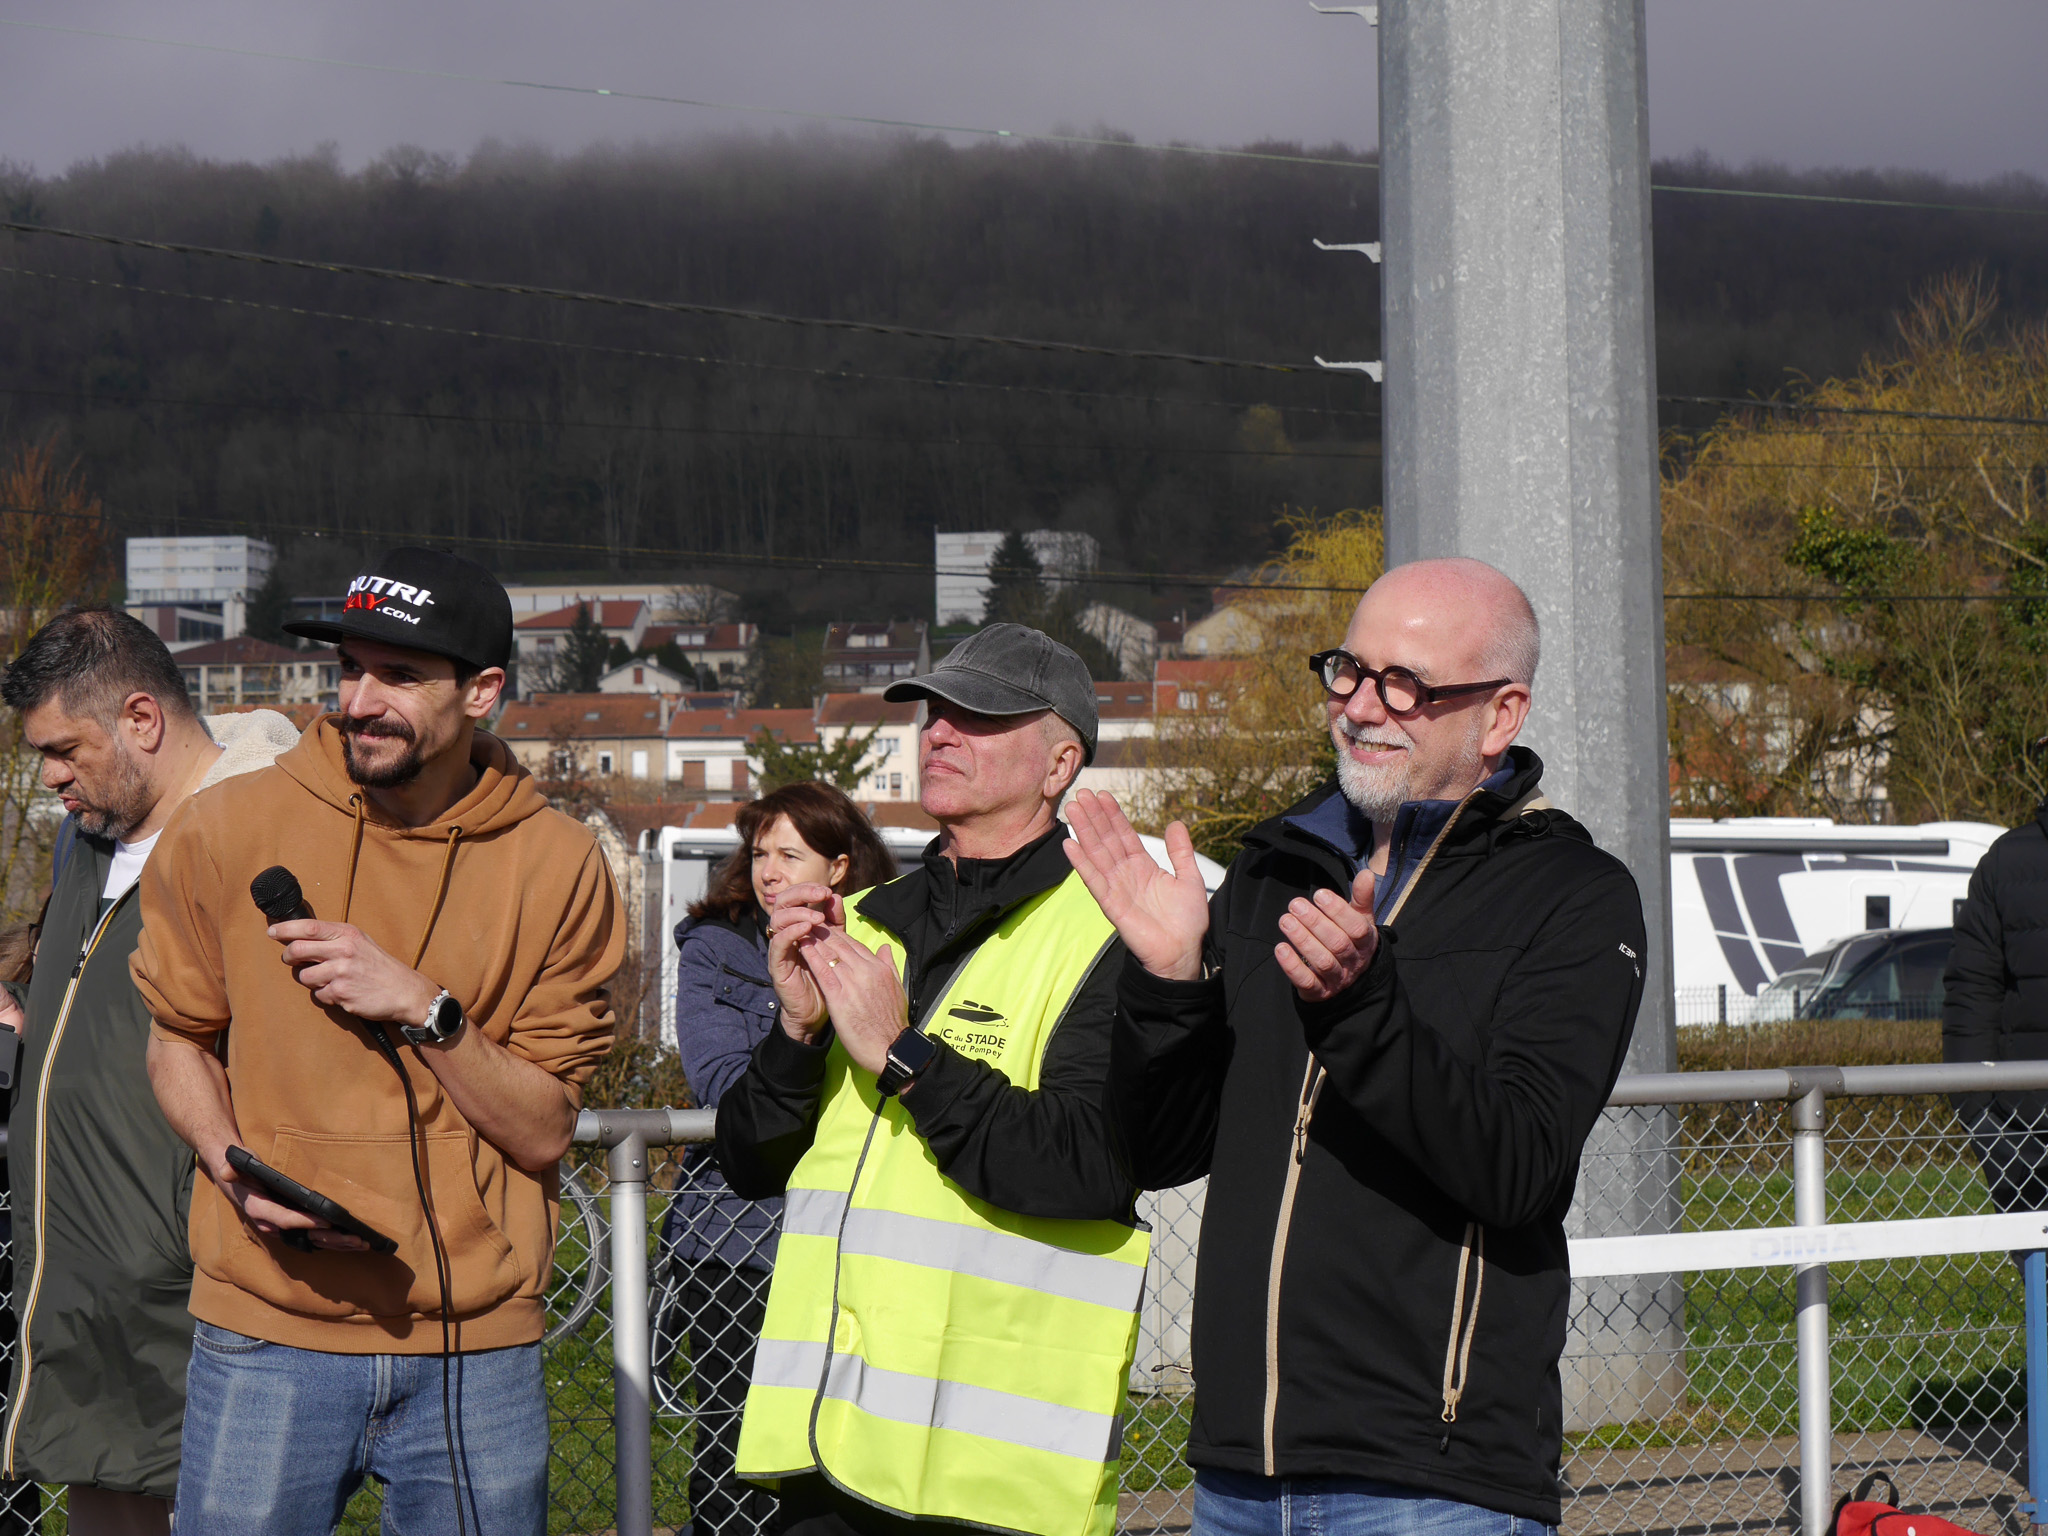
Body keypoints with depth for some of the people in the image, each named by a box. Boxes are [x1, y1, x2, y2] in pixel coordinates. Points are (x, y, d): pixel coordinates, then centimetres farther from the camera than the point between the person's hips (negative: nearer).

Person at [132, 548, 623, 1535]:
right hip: (269, 1340, 0)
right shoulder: (226, 832, -1)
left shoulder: (554, 865, -1)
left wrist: (424, 1009, -16)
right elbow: (178, 1040, 13)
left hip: (477, 1351, 1)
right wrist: (233, 1163, -6)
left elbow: (542, 1133, -1)